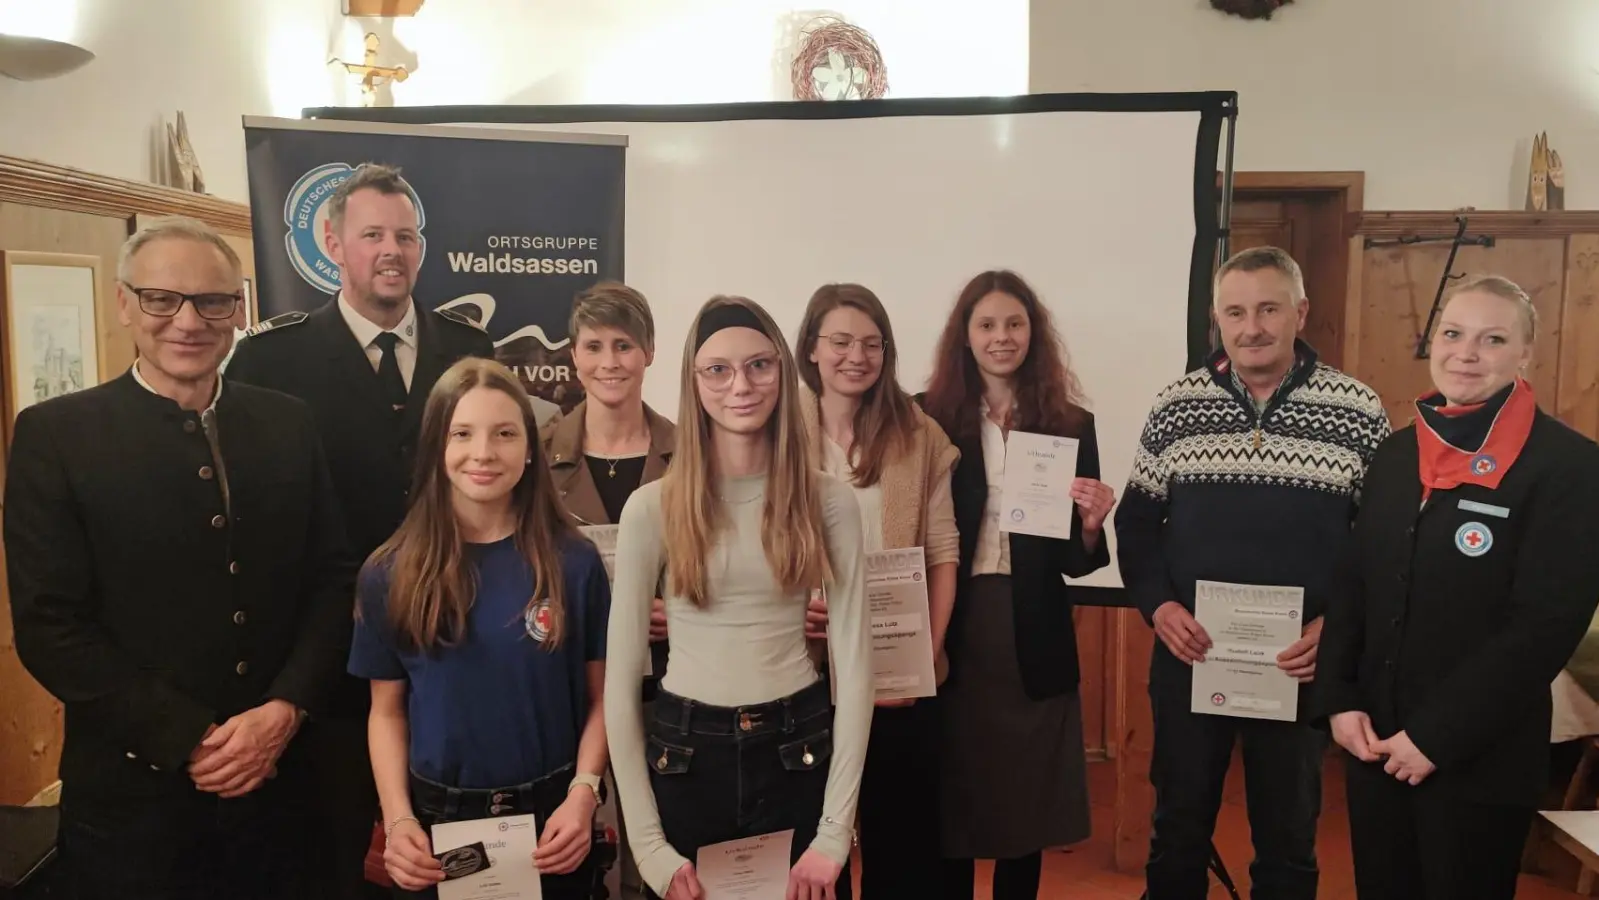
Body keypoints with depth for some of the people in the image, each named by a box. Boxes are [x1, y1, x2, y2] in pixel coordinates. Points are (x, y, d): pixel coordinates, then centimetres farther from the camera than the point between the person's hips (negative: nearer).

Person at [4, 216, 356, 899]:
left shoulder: (288, 424, 3)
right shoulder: (55, 434, -6)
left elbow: (333, 578, 3)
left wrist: (287, 709, -11)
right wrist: (192, 740, -14)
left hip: (277, 778, 3)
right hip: (132, 793, -3)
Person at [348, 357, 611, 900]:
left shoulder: (574, 563, -5)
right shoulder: (390, 574, -3)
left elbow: (600, 698, -1)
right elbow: (387, 711, 2)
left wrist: (583, 794, -14)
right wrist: (398, 818, -10)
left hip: (549, 818, 0)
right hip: (437, 821, 1)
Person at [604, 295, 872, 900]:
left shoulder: (830, 502, -4)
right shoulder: (652, 507, -6)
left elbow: (854, 665, -5)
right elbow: (621, 676, -4)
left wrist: (834, 830, -9)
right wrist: (648, 843, -6)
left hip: (798, 748, 0)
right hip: (685, 752, 0)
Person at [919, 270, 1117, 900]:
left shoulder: (1071, 424, 4)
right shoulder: (930, 418, -1)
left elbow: (1076, 563, 5)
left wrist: (1091, 524, -14)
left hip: (1035, 641, 2)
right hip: (950, 637, -1)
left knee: (1026, 806, 13)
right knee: (947, 806, 9)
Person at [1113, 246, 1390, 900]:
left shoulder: (1358, 412, -4)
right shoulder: (1176, 406, -1)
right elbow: (1137, 520, 5)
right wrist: (1157, 605, -10)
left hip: (1301, 663, 0)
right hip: (1189, 655, 1)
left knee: (1289, 837, 17)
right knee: (1178, 828, 16)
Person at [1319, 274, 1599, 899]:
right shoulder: (1396, 453, 7)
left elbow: (1547, 625, -16)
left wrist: (1436, 736, -17)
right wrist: (1340, 700, -2)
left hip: (1479, 759, -5)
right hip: (1373, 742, 5)